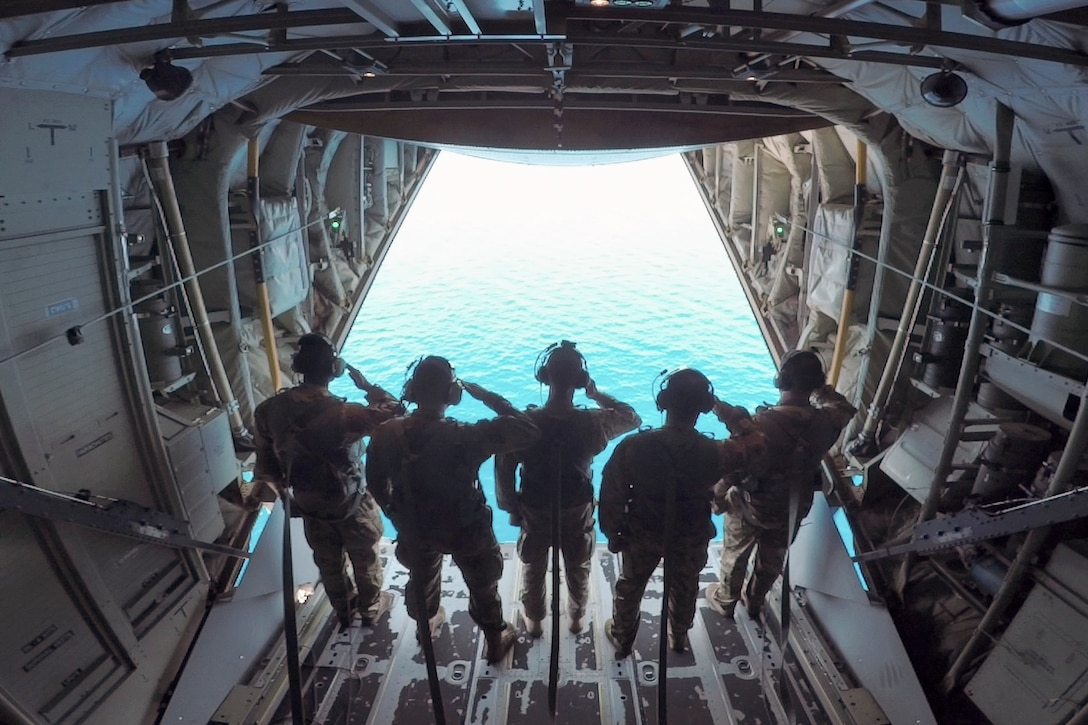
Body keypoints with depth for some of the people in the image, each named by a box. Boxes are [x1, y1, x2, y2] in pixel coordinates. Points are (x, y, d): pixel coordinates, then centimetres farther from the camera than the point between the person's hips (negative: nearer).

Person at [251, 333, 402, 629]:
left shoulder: (270, 409, -18)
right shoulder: (343, 414, -36)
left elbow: (266, 452, -1)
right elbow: (393, 410, -24)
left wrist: (265, 480, 18)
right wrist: (366, 385, -11)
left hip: (309, 505, 5)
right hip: (351, 504, -5)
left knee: (328, 563, 27)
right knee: (366, 560, 23)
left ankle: (343, 611, 50)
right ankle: (371, 609, 45)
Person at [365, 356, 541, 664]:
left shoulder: (385, 434, -21)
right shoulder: (465, 437, -36)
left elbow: (376, 483, -5)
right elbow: (529, 431, -32)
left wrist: (398, 515, 13)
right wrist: (486, 395, -24)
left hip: (415, 529, 4)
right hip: (466, 531, -3)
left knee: (422, 579, 34)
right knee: (483, 587, 25)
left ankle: (426, 624, 63)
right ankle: (495, 641, 48)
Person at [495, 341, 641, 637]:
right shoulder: (592, 424, -27)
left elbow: (504, 471, -16)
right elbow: (633, 418, -7)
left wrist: (511, 507, 0)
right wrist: (597, 394, -4)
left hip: (535, 511, 0)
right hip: (577, 512, 0)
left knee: (533, 569, 27)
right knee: (578, 569, 28)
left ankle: (533, 621, 49)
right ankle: (576, 617, 52)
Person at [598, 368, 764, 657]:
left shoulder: (633, 447, -32)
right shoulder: (714, 454, -31)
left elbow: (612, 495, -19)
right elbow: (755, 441, -10)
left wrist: (613, 533, -1)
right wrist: (724, 409, -3)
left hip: (641, 535, 0)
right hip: (691, 539, 1)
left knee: (630, 587, 27)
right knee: (684, 590, 30)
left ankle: (621, 638, 51)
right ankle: (678, 638, 57)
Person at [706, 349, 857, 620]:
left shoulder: (761, 424, -35)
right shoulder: (826, 422, -20)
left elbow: (734, 469, -25)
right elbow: (846, 410, 6)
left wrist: (718, 496, -8)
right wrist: (819, 389, 10)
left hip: (750, 507, -4)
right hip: (793, 509, 4)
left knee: (735, 555, 24)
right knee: (772, 560, 28)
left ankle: (725, 600, 46)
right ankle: (754, 601, 52)